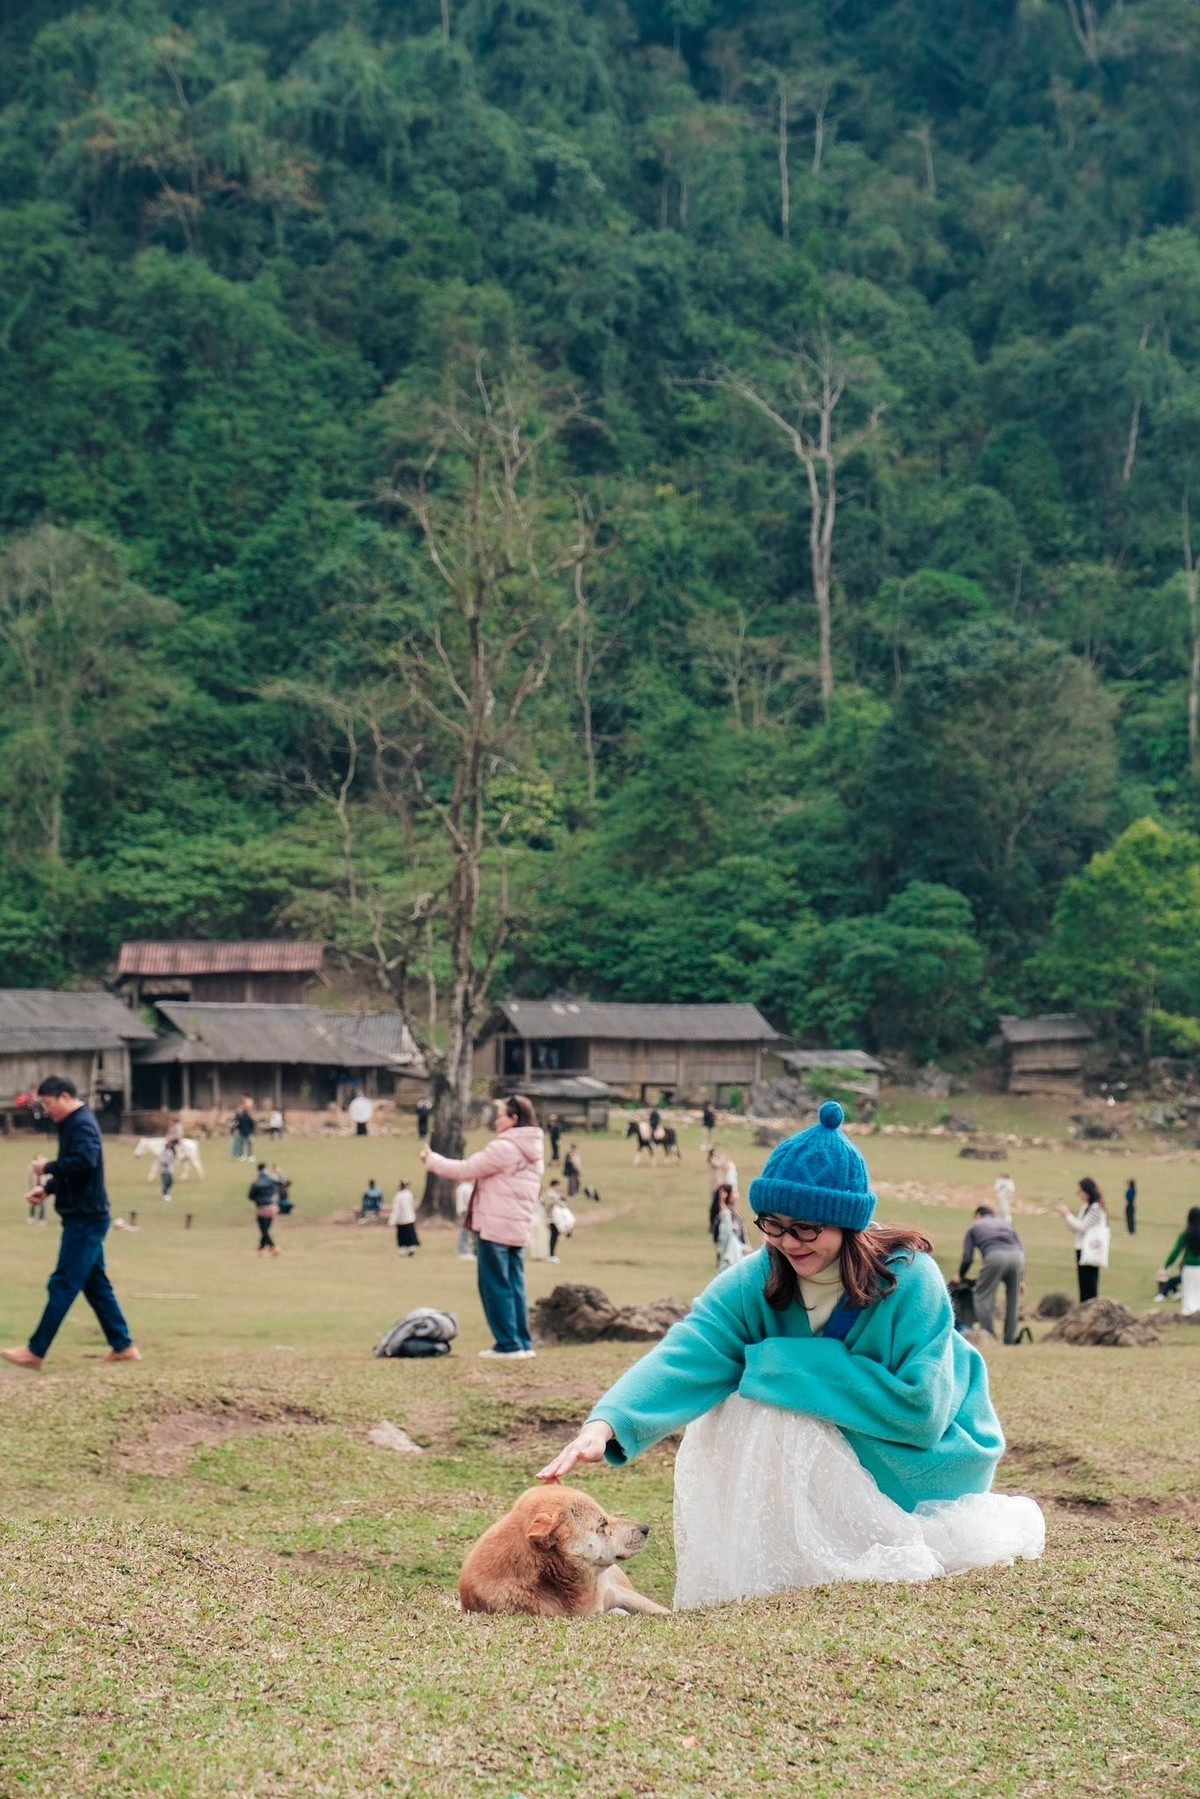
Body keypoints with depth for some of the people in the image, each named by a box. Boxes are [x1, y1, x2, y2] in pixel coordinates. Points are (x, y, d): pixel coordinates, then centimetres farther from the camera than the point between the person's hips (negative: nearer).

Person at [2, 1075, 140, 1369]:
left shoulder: (82, 1124, -16)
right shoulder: (72, 1124, 16)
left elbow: (84, 1161, -33)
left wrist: (48, 1167, -19)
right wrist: (46, 1188, 8)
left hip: (86, 1219, -10)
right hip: (85, 1217, 10)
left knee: (63, 1284, -7)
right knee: (96, 1284, 13)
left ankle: (35, 1351, -5)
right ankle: (123, 1346, 16)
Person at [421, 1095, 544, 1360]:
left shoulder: (504, 1148, -14)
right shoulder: (533, 1151, 14)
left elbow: (465, 1170, -10)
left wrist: (432, 1160, 3)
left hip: (496, 1226, -8)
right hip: (518, 1227, 8)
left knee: (496, 1286, -2)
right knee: (514, 1285, 11)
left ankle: (508, 1344, -2)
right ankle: (523, 1342, 11)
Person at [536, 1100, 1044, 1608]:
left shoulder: (909, 1280, -24)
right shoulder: (755, 1282, -14)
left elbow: (921, 1413, -29)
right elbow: (685, 1356, -29)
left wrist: (796, 1367, -28)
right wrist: (605, 1424, -48)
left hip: (917, 1464, -5)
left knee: (772, 1414, -24)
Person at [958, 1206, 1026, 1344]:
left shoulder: (975, 1227, 29)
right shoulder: (1007, 1224, 37)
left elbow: (967, 1258, 20)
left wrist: (960, 1276, 38)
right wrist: (1021, 1279, 31)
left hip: (995, 1256, -3)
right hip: (1017, 1256, 3)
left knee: (983, 1296, 7)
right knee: (1013, 1298, 16)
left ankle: (988, 1336, -2)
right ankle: (1010, 1338, 14)